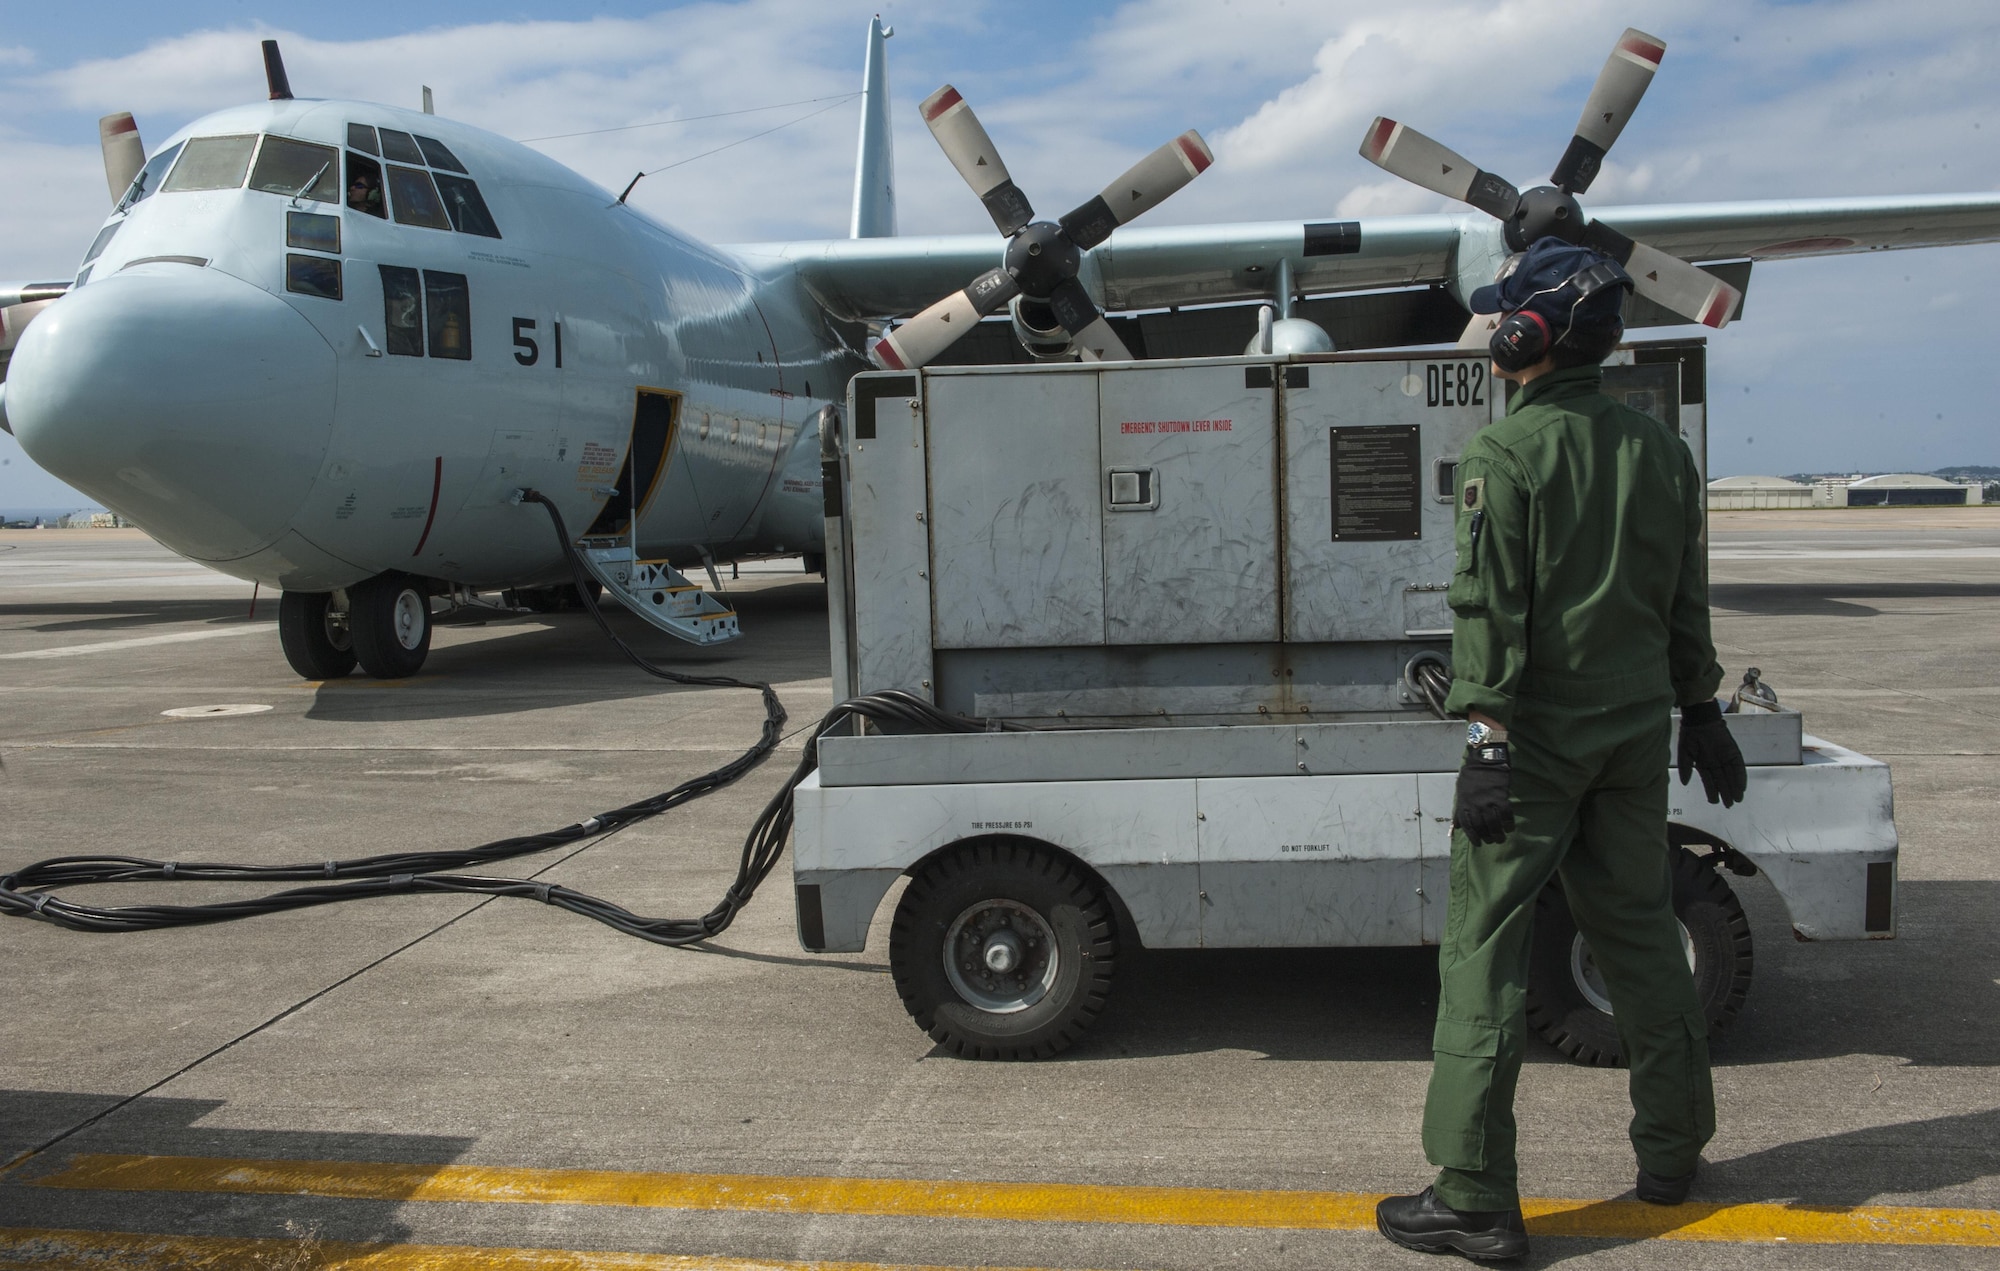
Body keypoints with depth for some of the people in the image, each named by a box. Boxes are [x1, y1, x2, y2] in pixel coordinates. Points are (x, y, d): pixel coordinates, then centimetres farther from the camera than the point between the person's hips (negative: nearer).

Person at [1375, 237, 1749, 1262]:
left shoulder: (1508, 454, -11)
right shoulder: (1661, 451, 9)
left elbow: (1491, 609, -17)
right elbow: (1686, 602, 15)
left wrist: (1489, 741, -17)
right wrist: (1699, 711, 23)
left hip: (1538, 735, -7)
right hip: (1636, 734, 7)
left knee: (1484, 950, -2)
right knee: (1640, 930, 18)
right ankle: (1671, 1152, 31)